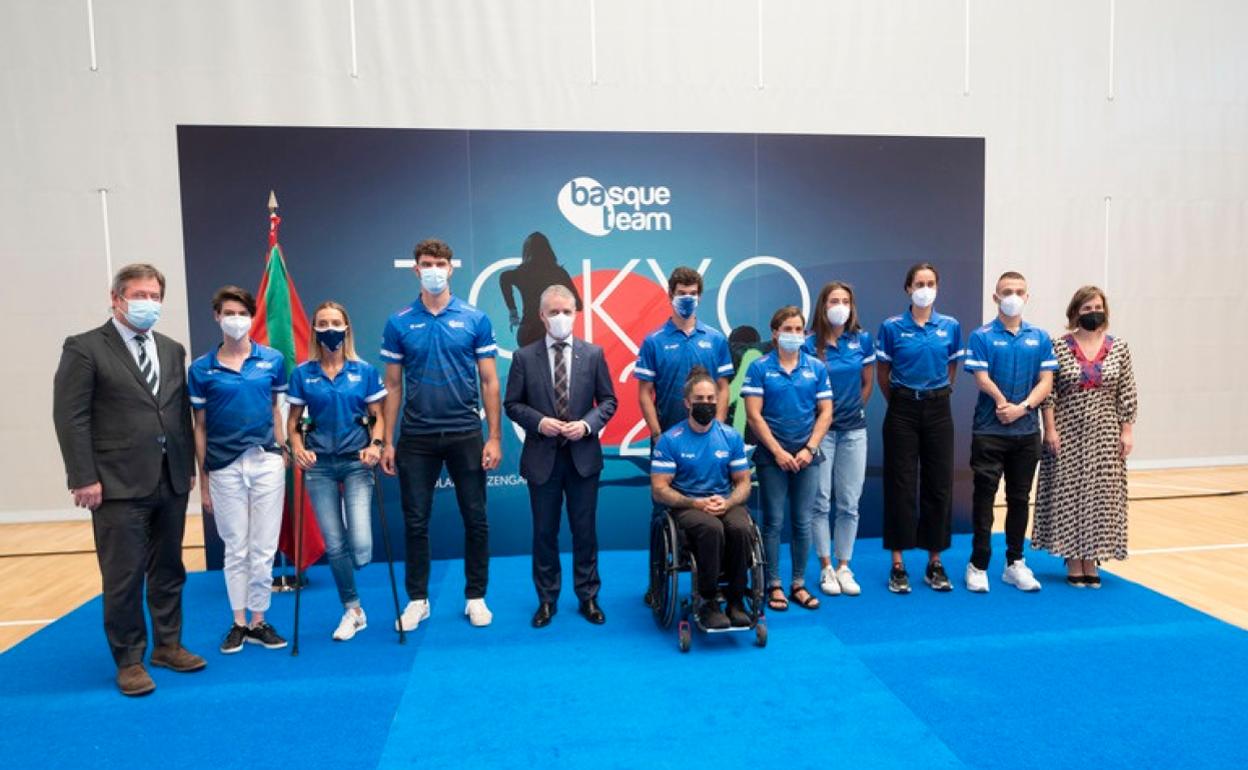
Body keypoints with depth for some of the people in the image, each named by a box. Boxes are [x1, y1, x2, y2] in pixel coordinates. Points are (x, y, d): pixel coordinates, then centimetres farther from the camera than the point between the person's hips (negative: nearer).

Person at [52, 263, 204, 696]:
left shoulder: (172, 351, 13)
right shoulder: (84, 349, -4)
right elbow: (71, 418, -9)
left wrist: (189, 466, 10)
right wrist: (84, 478, -13)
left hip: (171, 482, 5)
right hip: (119, 485, -5)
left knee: (168, 570, 14)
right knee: (124, 578, 2)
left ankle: (168, 645, 28)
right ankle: (129, 660, 17)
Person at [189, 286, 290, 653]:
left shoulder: (273, 360, 2)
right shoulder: (201, 368, 0)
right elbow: (200, 426, 4)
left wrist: (282, 451, 3)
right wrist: (203, 480, 5)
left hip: (266, 461, 0)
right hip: (224, 467, 0)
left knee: (263, 549, 6)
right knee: (235, 549, 10)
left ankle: (258, 621, 20)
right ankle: (238, 622, 23)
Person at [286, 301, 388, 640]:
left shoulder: (364, 371, 0)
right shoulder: (302, 373, 2)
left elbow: (377, 417, 4)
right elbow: (292, 421, 8)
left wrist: (375, 444, -14)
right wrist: (297, 447, -11)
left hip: (356, 462, -1)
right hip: (319, 465, 1)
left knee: (360, 547, -13)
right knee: (334, 545, 4)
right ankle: (352, 611, 24)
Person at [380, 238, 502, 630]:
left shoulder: (475, 319, 0)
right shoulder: (399, 323, 3)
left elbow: (489, 381, 0)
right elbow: (393, 386, 6)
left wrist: (494, 437, -5)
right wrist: (387, 441, 2)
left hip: (466, 435, 0)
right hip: (416, 437, 1)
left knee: (475, 520, 7)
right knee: (415, 521, 9)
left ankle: (476, 597, 22)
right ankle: (417, 599, 24)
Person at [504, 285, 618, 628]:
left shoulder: (594, 354, 1)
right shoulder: (524, 356, -1)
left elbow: (608, 400, 4)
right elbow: (512, 404, 2)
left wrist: (587, 424, -13)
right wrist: (539, 421, -15)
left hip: (583, 456, 1)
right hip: (542, 457, 0)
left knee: (585, 530, 10)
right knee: (544, 532, 10)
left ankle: (588, 597, 24)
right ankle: (547, 599, 24)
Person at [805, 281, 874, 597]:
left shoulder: (862, 339, 1)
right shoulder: (810, 343, -8)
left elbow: (867, 383, 12)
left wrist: (854, 409, 14)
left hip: (853, 429, 3)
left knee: (849, 503, 7)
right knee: (820, 501, 2)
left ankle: (843, 567, 18)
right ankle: (826, 568, 14)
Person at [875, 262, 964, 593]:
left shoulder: (951, 326, 3)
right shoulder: (892, 327, -3)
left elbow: (952, 370, 13)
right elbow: (882, 374, 6)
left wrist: (935, 394, 13)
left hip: (938, 409, 2)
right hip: (902, 410, -2)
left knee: (939, 484, 5)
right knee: (901, 485, 0)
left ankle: (935, 563, 18)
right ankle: (898, 565, 8)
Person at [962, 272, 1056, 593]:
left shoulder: (1040, 338, 7)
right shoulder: (981, 336, -2)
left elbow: (1046, 381, 1)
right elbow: (982, 378, -9)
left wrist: (1022, 407, -13)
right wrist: (1003, 403, -12)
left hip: (1027, 431, 3)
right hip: (989, 431, -3)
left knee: (1019, 498, 11)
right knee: (984, 497, 0)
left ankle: (1015, 563, 21)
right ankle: (978, 565, 8)